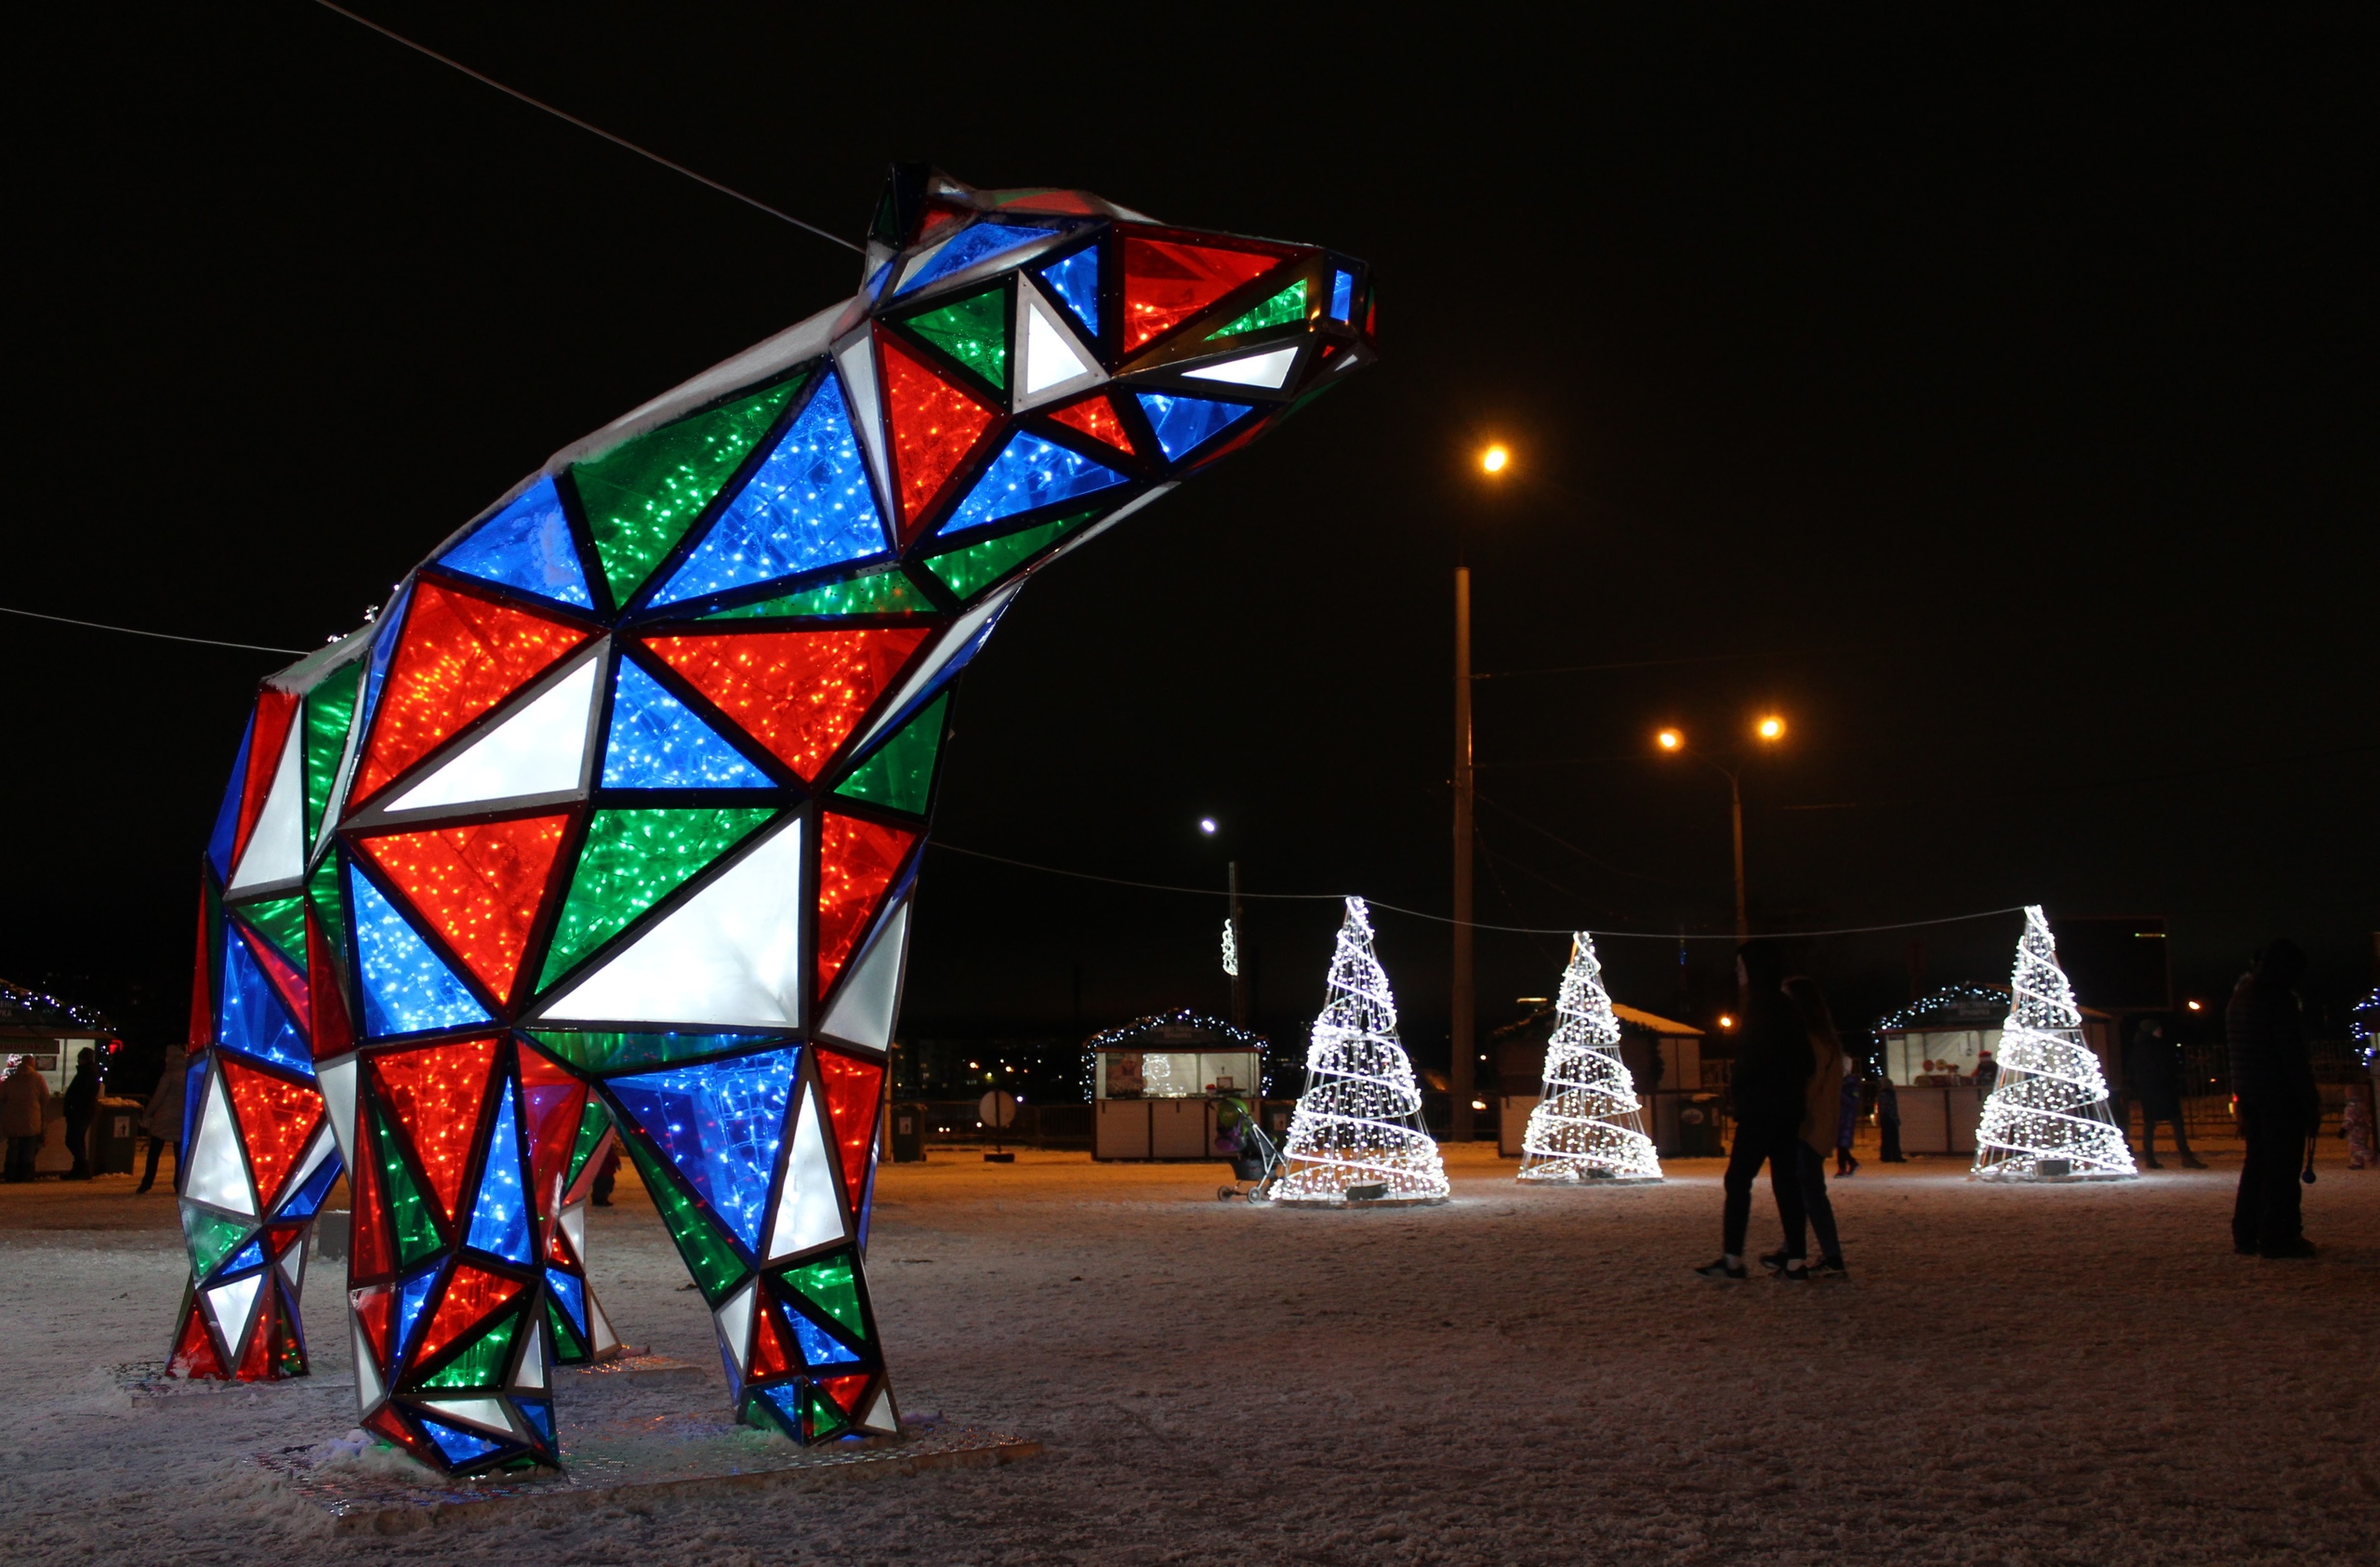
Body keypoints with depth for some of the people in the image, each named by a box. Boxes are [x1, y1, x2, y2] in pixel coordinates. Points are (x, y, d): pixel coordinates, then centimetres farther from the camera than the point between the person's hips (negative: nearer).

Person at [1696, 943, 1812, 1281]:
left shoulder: (1761, 1005, -12)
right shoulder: (1784, 1007, 15)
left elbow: (1755, 1057, -19)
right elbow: (1806, 1060, 16)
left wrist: (1736, 1085, -3)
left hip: (1761, 1109, -9)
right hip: (1787, 1108, 9)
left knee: (1738, 1179, -4)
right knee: (1786, 1181, 7)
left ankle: (1732, 1259, -4)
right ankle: (1795, 1262, 5)